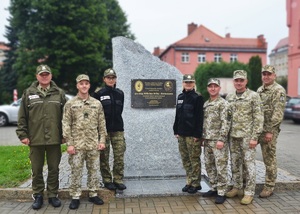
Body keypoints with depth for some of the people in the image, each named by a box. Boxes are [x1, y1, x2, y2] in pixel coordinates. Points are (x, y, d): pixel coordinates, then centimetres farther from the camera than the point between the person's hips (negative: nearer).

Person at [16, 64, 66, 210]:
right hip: (35, 139, 0)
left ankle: (52, 195, 23)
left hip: (54, 139, 0)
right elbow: (22, 117, 4)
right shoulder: (28, 93, 4)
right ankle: (38, 196, 25)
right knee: (36, 170, 10)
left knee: (54, 169, 9)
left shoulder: (59, 93, 5)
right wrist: (23, 134, -2)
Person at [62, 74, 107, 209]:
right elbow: (66, 125, -3)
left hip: (93, 144, 2)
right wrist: (69, 144, -9)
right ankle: (75, 197, 15)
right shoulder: (70, 104, 0)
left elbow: (101, 124, 9)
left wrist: (102, 140, 1)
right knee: (76, 171, 4)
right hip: (77, 144, -2)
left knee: (93, 170, 9)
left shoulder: (97, 104, 7)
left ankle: (93, 194, 23)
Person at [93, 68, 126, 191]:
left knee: (119, 156, 1)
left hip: (118, 129, 3)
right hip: (104, 130, -3)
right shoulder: (99, 94, -1)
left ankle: (118, 180, 12)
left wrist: (116, 119, 11)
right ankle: (107, 180, 15)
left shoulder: (120, 93, 10)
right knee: (104, 157, 3)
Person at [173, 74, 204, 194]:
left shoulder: (197, 98, -7)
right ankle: (189, 182, 23)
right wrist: (176, 131, 12)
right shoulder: (180, 97, 14)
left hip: (192, 134, -7)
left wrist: (197, 134, -16)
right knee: (185, 159, 12)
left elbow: (199, 118, -12)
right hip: (181, 134, 7)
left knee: (194, 160, 0)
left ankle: (195, 183, 11)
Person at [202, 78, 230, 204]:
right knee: (209, 166, 14)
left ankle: (221, 193, 4)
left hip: (218, 141, -8)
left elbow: (225, 123, -14)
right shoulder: (205, 104, 16)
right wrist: (202, 137, 17)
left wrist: (221, 139, -20)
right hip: (207, 141, 8)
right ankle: (214, 188, 26)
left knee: (221, 167, -3)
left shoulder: (223, 103, -8)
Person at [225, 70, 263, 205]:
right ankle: (236, 187, 27)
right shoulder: (229, 97, 10)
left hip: (247, 136, -5)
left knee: (249, 164, 0)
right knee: (235, 163, 13)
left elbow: (258, 118, -8)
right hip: (233, 136, 5)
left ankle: (249, 192, 9)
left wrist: (254, 137, -14)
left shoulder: (253, 96, -5)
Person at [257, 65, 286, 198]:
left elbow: (278, 114, -15)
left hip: (269, 130, -7)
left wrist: (270, 131, -18)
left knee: (269, 159, 3)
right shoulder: (259, 90, 15)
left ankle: (269, 186, 16)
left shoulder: (279, 91, -8)